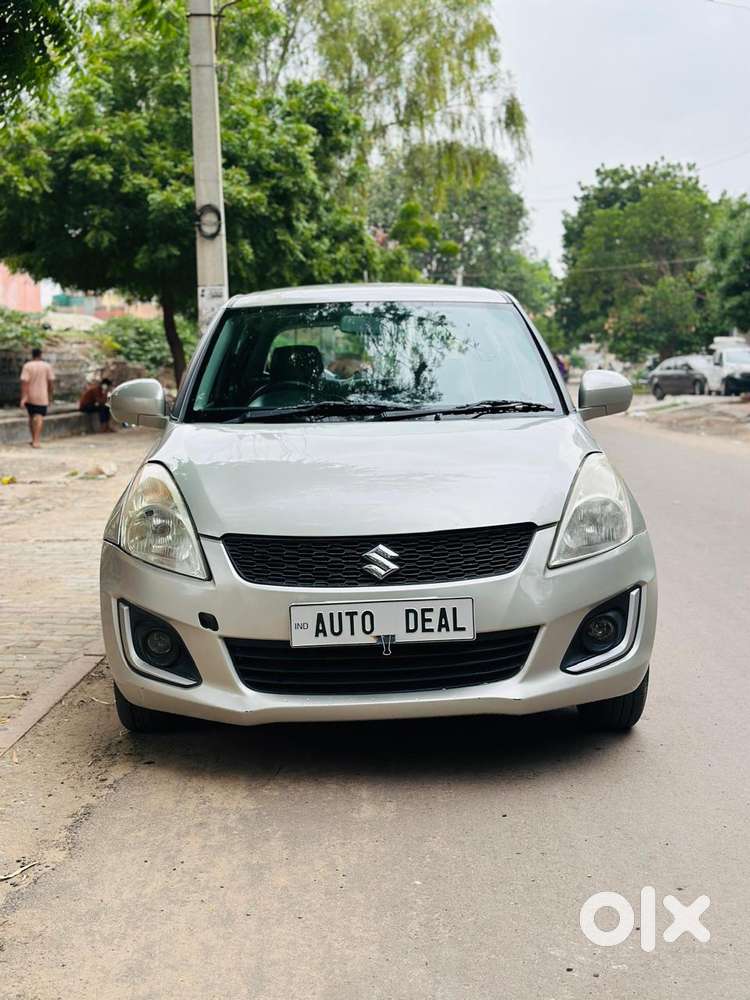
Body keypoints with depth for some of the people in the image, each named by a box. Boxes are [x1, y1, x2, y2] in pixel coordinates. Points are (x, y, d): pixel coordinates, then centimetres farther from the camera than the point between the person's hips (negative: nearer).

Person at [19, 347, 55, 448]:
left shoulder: (27, 366, -5)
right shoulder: (47, 366, -2)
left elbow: (24, 382, -12)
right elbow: (51, 382, -2)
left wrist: (23, 397, -14)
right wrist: (50, 395, 9)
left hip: (30, 396, 1)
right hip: (42, 397, -1)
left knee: (31, 417, 17)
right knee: (39, 418, -7)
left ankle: (34, 439, 25)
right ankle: (36, 441, -18)